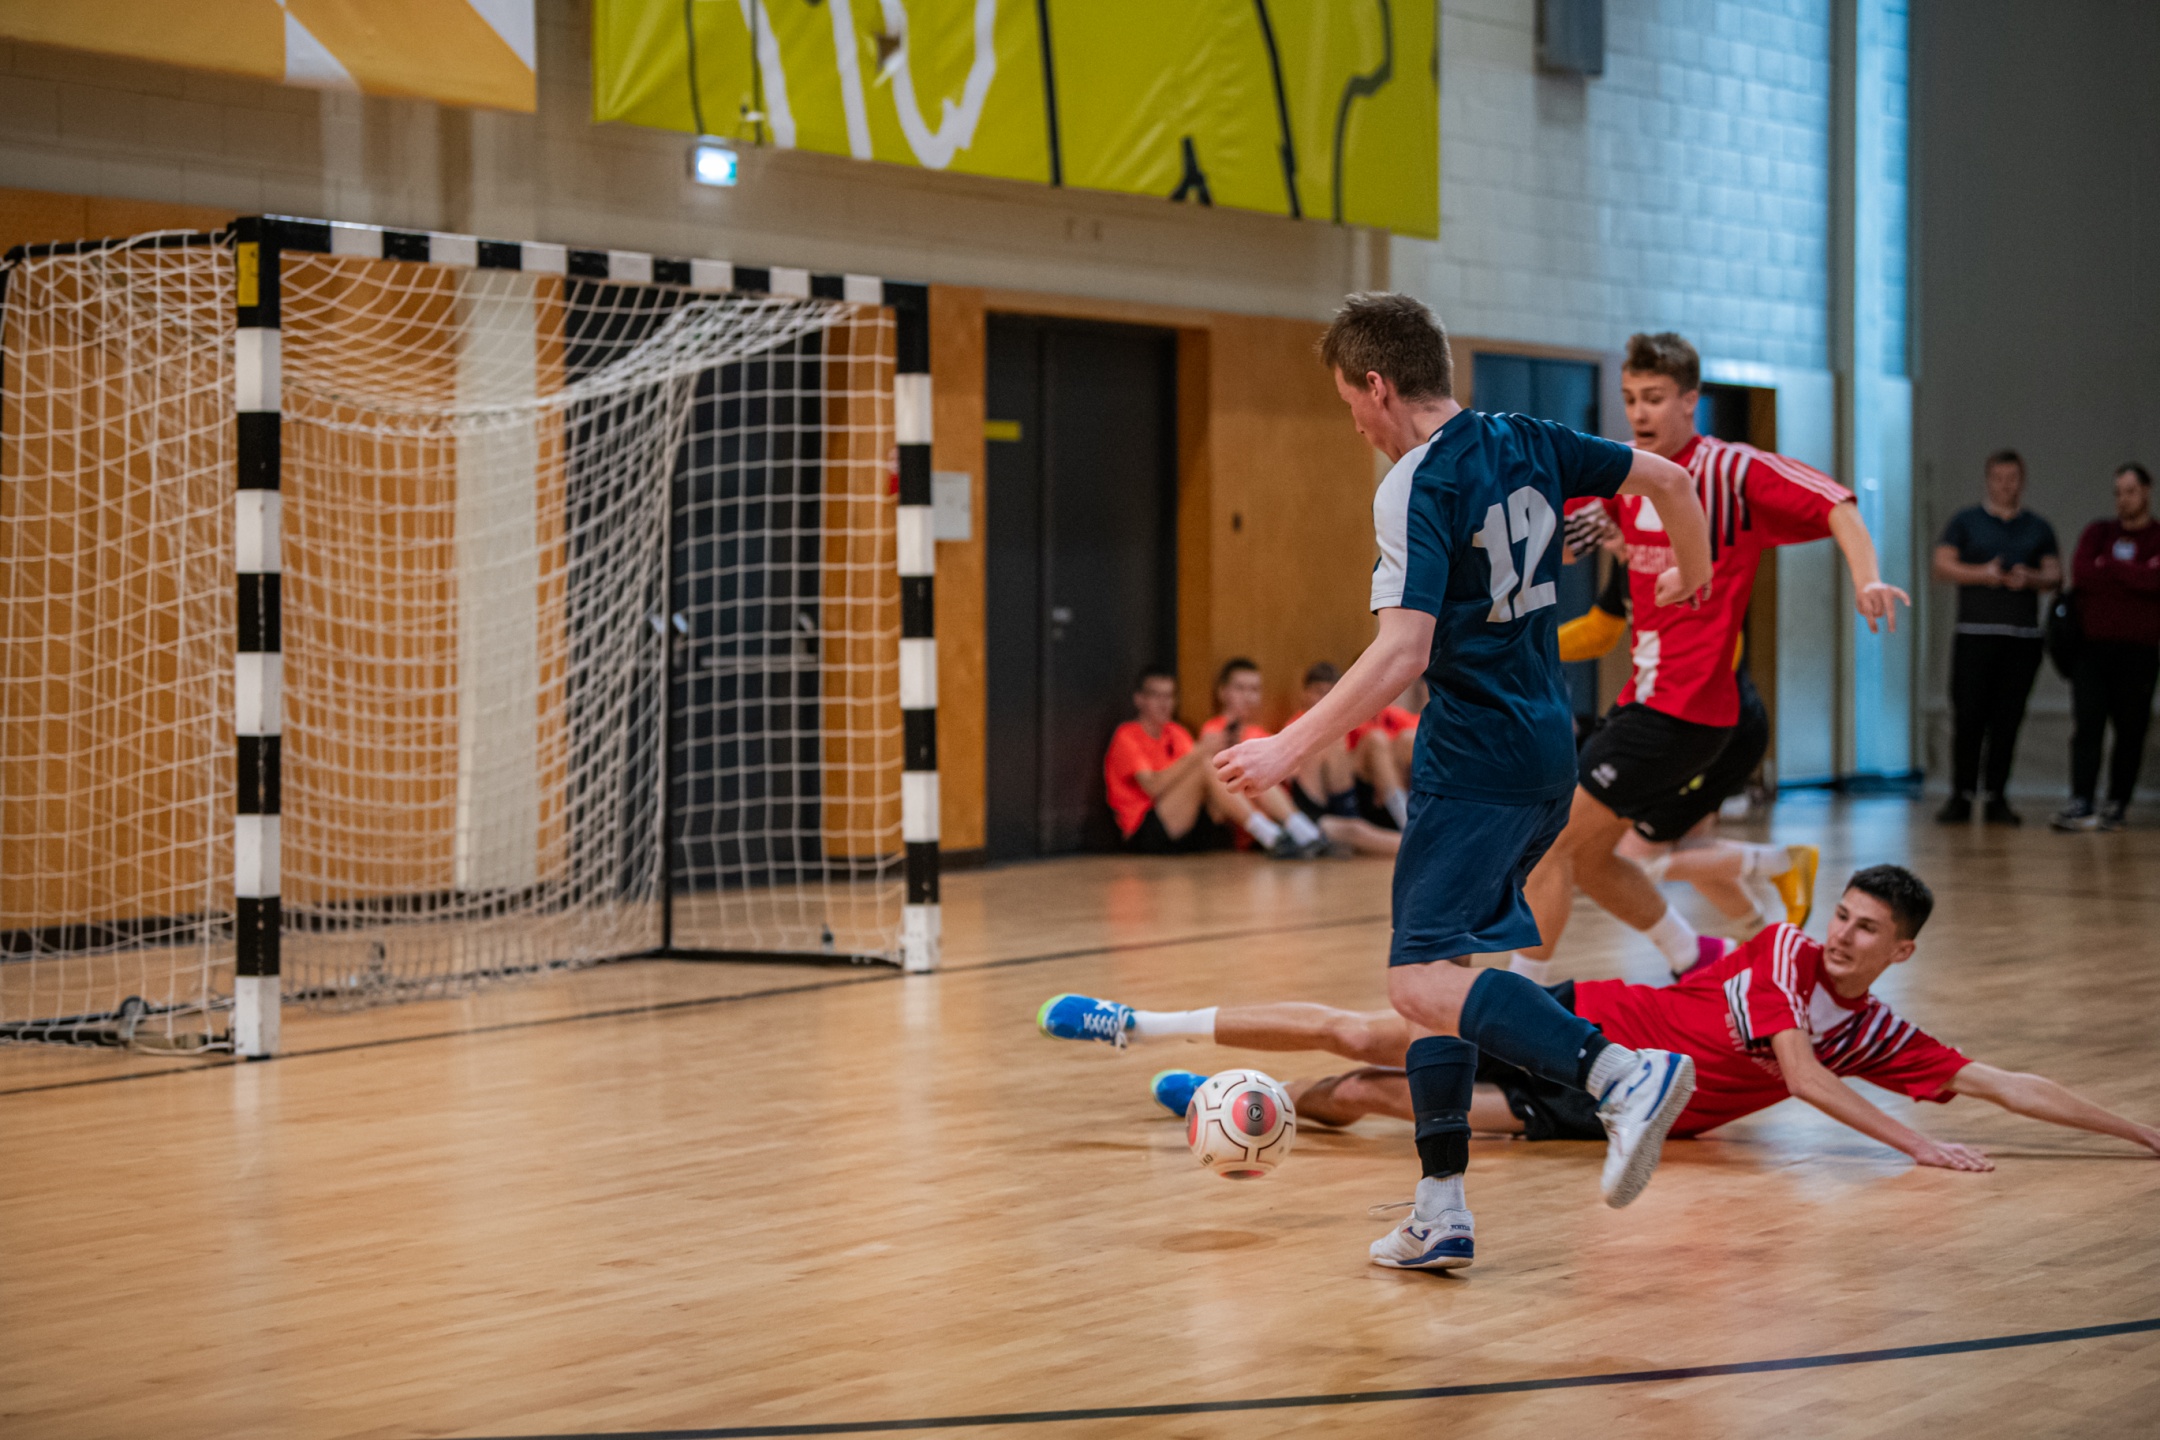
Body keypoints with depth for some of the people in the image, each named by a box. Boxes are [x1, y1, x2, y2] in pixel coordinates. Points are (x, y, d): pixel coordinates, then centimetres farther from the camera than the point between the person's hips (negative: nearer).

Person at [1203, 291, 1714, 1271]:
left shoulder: (1416, 487, -14)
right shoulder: (1526, 443, 9)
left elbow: (1404, 650, -24)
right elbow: (1668, 478, 19)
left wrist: (1292, 747, -21)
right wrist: (1692, 574, 38)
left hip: (1475, 761, -9)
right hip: (1546, 750, 9)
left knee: (1421, 986, -15)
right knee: (1434, 965, 15)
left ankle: (1622, 1075, -31)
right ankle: (1441, 1212, 14)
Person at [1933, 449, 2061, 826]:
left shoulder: (2038, 528, 16)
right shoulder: (1965, 522, 10)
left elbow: (2055, 575, 9)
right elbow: (1942, 566, 1)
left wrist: (2030, 579, -12)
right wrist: (1982, 574, -14)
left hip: (2023, 637, 2)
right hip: (1975, 635, -2)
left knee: (2008, 720, -1)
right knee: (1967, 717, -7)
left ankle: (1997, 797, 4)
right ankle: (1961, 795, -1)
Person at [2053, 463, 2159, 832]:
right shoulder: (2098, 533, 15)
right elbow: (2080, 572, -2)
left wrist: (2108, 567, -5)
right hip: (2093, 645, 1)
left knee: (2130, 730, -1)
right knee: (2088, 724, -9)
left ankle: (2115, 807, 4)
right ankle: (2080, 804, -16)